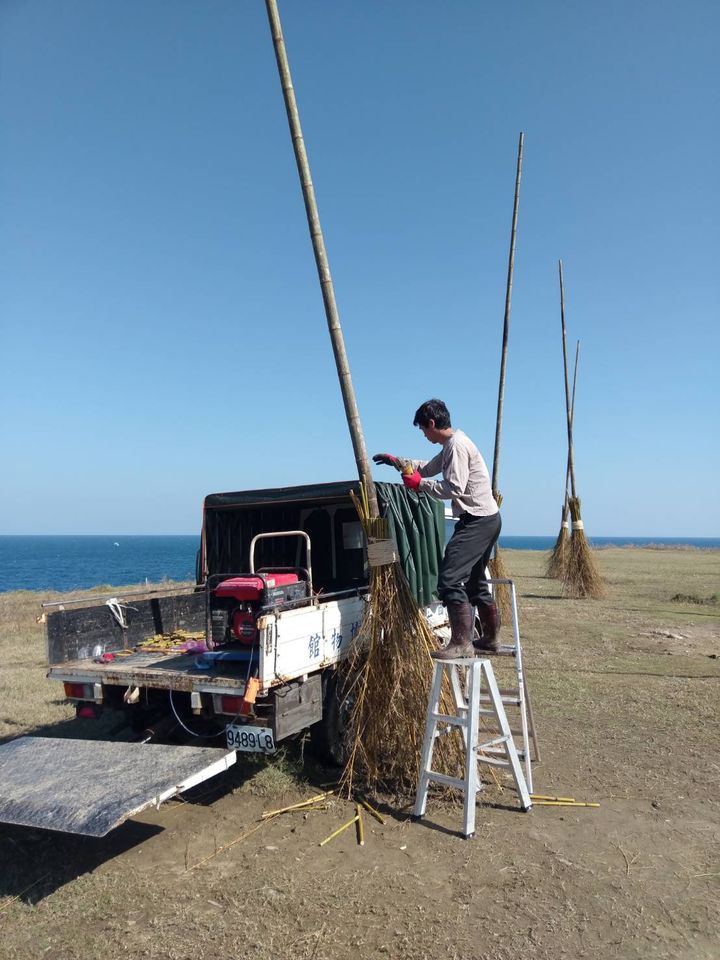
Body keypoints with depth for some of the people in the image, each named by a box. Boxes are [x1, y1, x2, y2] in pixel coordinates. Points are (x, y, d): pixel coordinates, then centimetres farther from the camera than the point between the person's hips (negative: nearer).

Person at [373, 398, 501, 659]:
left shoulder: (457, 445, -15)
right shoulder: (451, 445, 18)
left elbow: (454, 489, -22)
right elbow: (428, 468, 30)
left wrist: (419, 483, -12)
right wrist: (397, 461, 22)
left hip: (477, 520, -11)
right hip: (486, 519, 11)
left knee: (449, 579, -15)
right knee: (475, 581, 20)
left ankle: (461, 643, -13)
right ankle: (490, 638, 31)